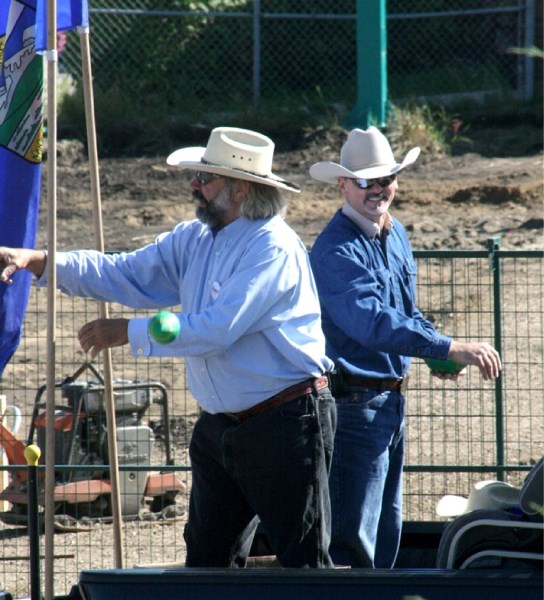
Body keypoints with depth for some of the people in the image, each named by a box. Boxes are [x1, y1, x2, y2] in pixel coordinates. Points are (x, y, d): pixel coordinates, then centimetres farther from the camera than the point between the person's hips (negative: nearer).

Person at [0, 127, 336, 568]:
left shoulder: (273, 247, -17)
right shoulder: (195, 239, 10)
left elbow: (217, 329, -24)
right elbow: (127, 275, 9)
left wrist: (128, 333, -18)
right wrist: (39, 262, -3)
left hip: (285, 425, -9)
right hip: (220, 426, 9)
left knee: (303, 563, -5)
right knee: (207, 561, 12)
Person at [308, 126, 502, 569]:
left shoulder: (395, 234, 10)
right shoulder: (336, 250, -20)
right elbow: (373, 322, -34)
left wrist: (437, 356, 4)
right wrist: (448, 348, -40)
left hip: (391, 398, 10)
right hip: (354, 400, -10)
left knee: (387, 528, 18)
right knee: (353, 537, -8)